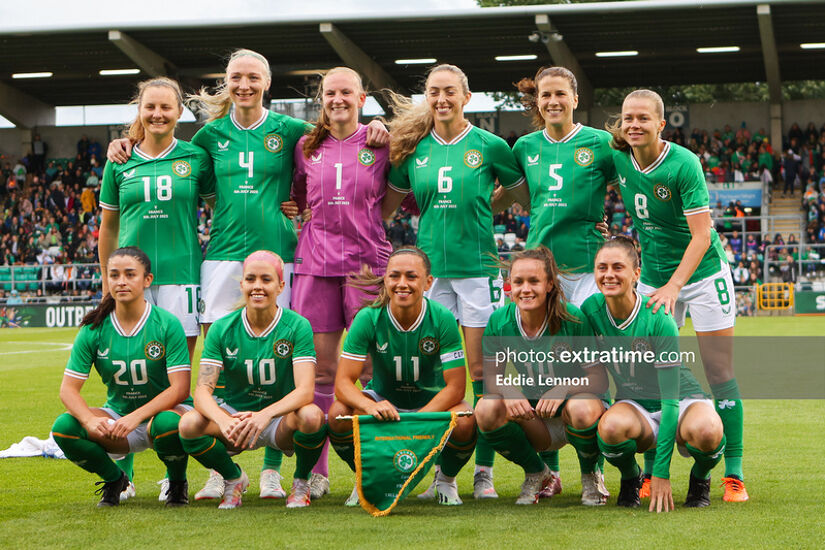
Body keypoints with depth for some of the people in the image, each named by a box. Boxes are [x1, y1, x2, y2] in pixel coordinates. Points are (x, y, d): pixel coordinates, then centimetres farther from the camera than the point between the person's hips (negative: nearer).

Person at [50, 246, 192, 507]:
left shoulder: (167, 324, -13)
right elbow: (68, 388, -7)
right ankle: (115, 480, 6)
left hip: (166, 409, -3)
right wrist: (90, 420, -29)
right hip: (118, 415, 3)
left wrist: (136, 417, -32)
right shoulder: (93, 330, -5)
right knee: (64, 427, -22)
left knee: (167, 423, -39)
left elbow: (180, 388, -19)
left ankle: (178, 483, -5)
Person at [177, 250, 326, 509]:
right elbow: (202, 390, -15)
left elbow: (305, 390, -23)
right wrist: (224, 421, -38)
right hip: (235, 414, 2)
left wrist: (265, 415, -42)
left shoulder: (297, 326, -11)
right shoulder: (222, 329, -6)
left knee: (311, 416, -35)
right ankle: (233, 478, 4)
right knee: (189, 424, -28)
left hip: (281, 420, -2)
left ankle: (301, 482, -2)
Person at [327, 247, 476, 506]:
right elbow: (343, 382, -22)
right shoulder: (368, 318, -19)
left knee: (464, 423, -33)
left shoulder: (442, 319, -20)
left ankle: (446, 479, 2)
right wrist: (371, 406, -45)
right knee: (338, 414, -29)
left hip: (431, 402, -1)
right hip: (383, 396, 1)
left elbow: (455, 386, -22)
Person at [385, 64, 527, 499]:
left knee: (481, 370, -2)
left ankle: (484, 470, 4)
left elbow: (521, 195, 13)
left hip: (478, 267, -2)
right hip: (430, 267, 2)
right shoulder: (414, 148, 7)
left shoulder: (489, 146, 1)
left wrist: (477, 210, 7)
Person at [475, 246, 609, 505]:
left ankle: (591, 474, -3)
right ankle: (538, 474, 4)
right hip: (533, 417, 3)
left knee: (583, 408, -38)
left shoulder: (572, 319, -17)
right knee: (486, 409, -24)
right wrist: (509, 392, -24)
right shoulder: (500, 322, -8)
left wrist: (564, 389, -35)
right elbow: (492, 374, -1)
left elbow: (599, 378, -16)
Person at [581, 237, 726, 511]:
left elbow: (670, 396, -26)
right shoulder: (591, 309, -11)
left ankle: (699, 479, -1)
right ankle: (630, 477, 0)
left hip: (682, 399, -2)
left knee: (706, 432, -38)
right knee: (611, 426, -36)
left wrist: (661, 472, -31)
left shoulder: (657, 317, -23)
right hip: (634, 404, 2)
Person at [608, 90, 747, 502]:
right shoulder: (618, 158, -6)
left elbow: (702, 235, -22)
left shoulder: (683, 164, -21)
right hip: (653, 278, 4)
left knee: (720, 375, -5)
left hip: (703, 273, -4)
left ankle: (734, 474, 1)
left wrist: (674, 285, -31)